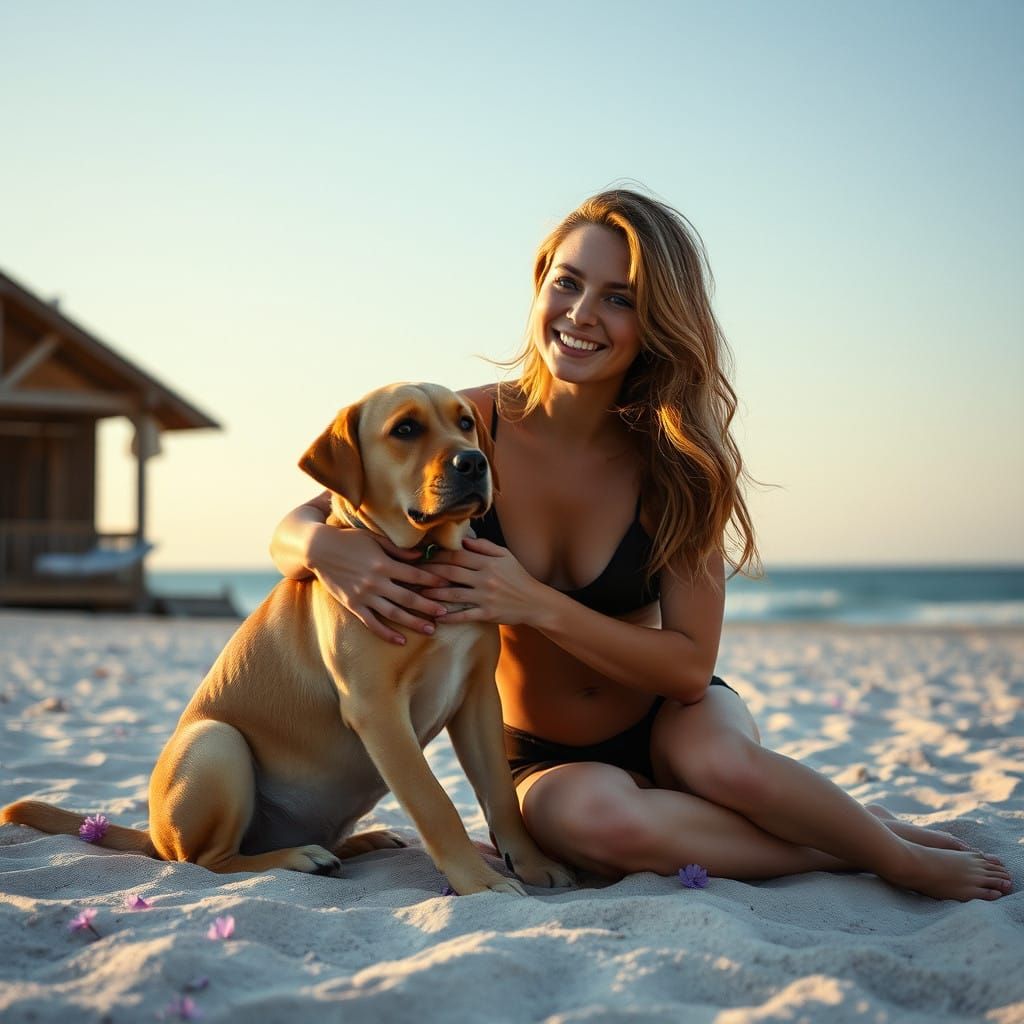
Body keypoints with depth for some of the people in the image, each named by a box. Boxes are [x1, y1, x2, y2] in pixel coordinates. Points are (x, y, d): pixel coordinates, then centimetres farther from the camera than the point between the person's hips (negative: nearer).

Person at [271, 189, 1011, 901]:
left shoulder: (676, 462, -13)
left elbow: (690, 665, -15)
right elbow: (293, 530, -8)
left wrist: (537, 604, -28)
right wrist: (328, 549, -34)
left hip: (669, 719, 0)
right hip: (545, 758, 0)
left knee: (723, 762, -37)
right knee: (593, 819, -37)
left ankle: (900, 857, -7)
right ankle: (838, 848, -14)